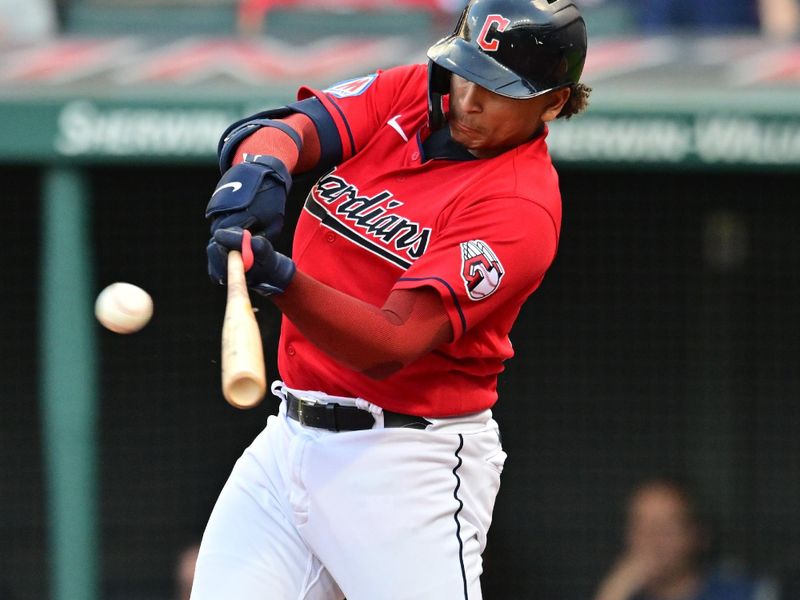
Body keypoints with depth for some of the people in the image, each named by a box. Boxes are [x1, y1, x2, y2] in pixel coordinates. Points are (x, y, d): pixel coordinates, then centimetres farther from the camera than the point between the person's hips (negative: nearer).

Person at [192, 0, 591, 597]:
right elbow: (294, 126, -9)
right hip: (288, 437, 6)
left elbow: (391, 346, -24)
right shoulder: (409, 92, 6)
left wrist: (279, 278, -38)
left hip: (408, 466, -6)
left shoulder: (522, 206, -16)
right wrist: (264, 162, -33)